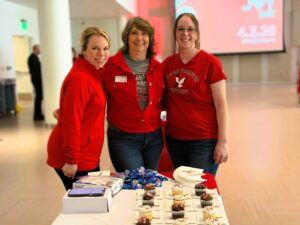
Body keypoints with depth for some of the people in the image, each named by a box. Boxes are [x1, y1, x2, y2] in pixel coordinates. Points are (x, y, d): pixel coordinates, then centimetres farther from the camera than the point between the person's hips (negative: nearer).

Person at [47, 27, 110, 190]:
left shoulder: (94, 73, 8)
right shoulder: (79, 78, -22)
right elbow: (71, 122, -24)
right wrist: (71, 160, -22)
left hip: (87, 157, 9)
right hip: (75, 159, -9)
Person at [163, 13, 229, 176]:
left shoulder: (210, 62, -8)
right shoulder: (167, 64, 4)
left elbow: (221, 104, -9)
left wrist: (222, 142, -12)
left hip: (204, 140, -4)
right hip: (174, 138, 4)